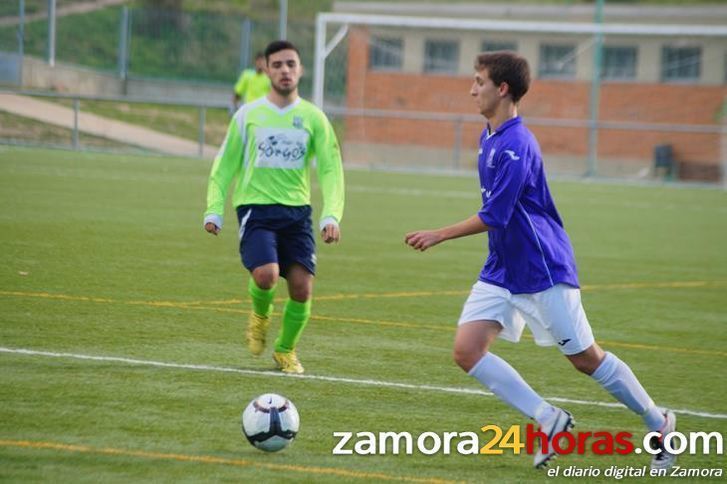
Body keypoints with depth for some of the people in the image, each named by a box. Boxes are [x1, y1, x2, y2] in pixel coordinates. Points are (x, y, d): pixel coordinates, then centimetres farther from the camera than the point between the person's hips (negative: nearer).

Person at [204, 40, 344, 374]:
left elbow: (330, 170, 4)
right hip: (256, 208, -2)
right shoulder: (248, 115, 4)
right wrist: (214, 210, -2)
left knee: (302, 288, -6)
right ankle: (260, 315, 11)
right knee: (266, 274, -25)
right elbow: (225, 165, 8)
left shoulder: (313, 118, 6)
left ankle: (286, 350, 20)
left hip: (297, 211, 2)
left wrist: (331, 215, -9)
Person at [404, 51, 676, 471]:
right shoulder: (490, 138, 9)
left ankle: (660, 424, 18)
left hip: (542, 271, -9)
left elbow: (494, 217, -23)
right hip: (502, 272, 9)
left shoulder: (516, 145, -21)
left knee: (586, 358, 0)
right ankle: (551, 420, 1)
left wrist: (439, 236, -15)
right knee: (467, 350, -6)